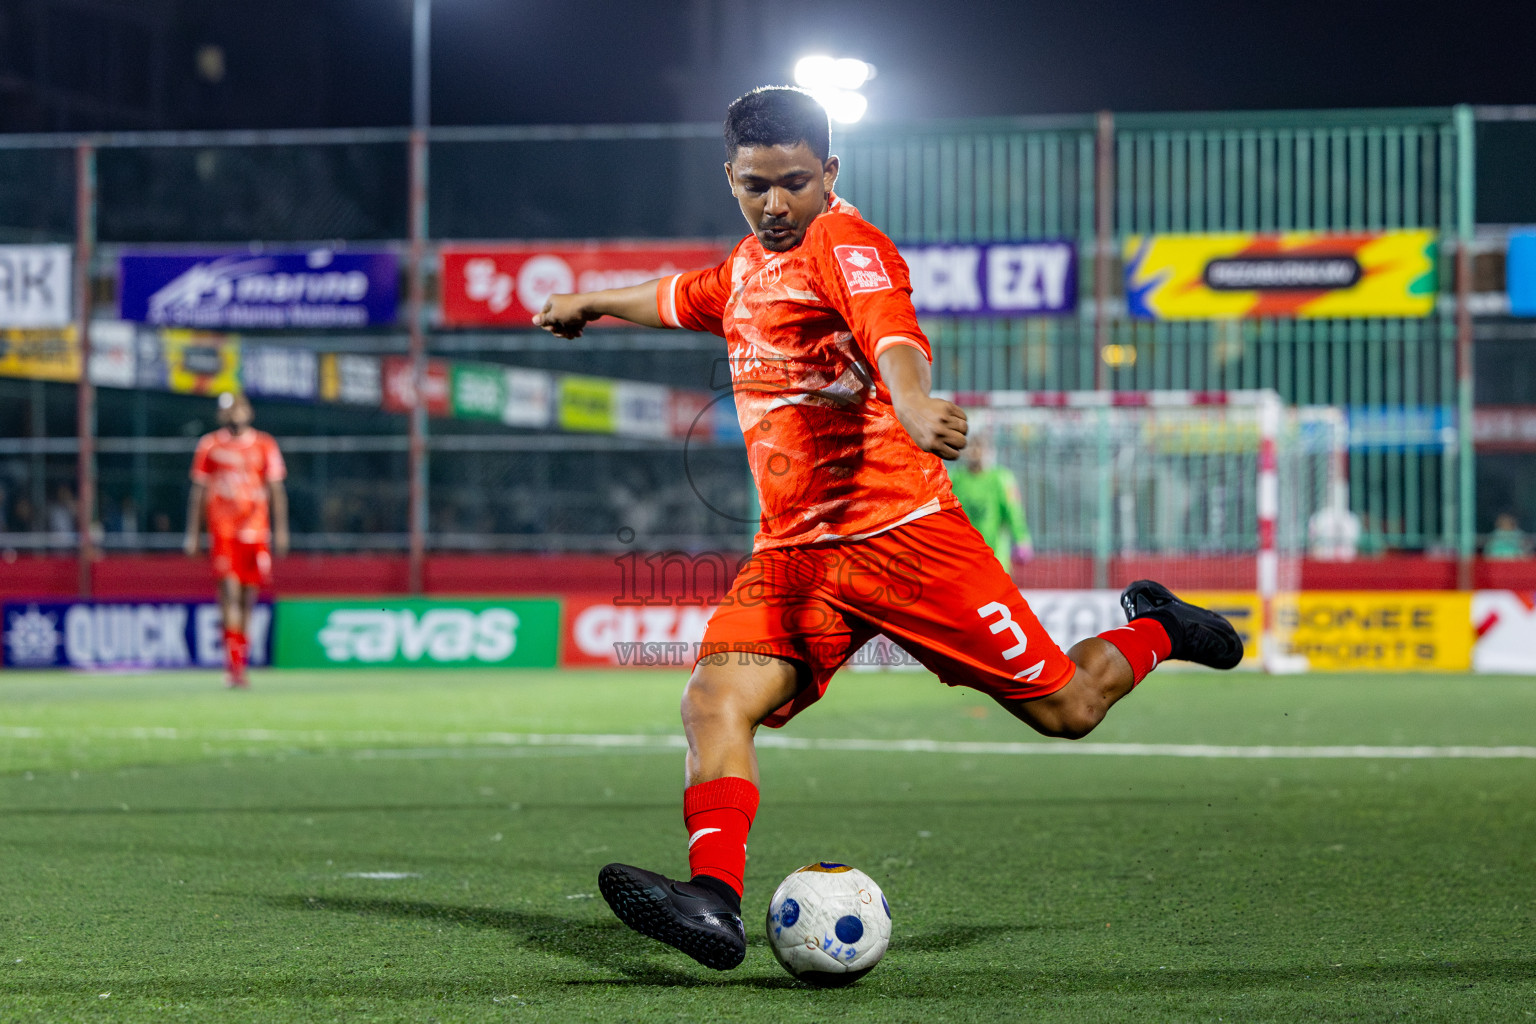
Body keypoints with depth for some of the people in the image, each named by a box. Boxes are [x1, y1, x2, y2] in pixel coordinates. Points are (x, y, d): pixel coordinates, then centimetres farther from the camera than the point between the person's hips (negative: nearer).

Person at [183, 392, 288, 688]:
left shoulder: (264, 446, 7)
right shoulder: (209, 446, 6)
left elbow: (276, 490, 8)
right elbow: (198, 491, 10)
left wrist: (281, 531, 1)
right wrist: (192, 533, 7)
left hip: (255, 530, 2)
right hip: (222, 530, -2)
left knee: (248, 596, 5)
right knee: (229, 588, -16)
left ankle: (239, 664, 16)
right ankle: (233, 663, -19)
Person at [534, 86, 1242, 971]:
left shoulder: (845, 245, -8)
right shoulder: (749, 265, 17)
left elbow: (894, 336, -31)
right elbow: (684, 297, 42)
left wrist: (912, 405, -53)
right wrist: (591, 303, 58)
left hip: (902, 533, -6)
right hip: (792, 556, 7)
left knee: (1067, 709, 0)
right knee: (716, 694, -21)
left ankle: (1153, 632, 31)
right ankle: (715, 902, -34)